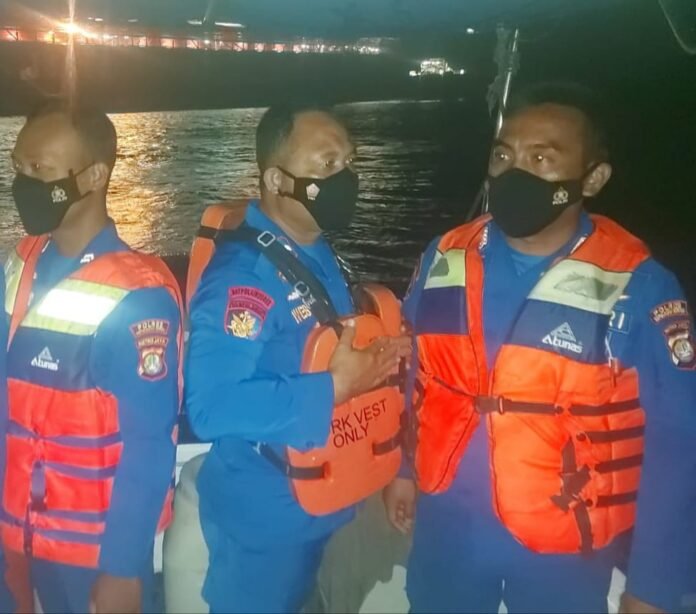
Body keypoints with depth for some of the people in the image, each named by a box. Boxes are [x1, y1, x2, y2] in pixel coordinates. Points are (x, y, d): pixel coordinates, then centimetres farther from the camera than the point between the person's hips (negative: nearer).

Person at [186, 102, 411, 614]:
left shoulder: (320, 256, 3)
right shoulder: (242, 276, -27)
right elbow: (211, 407, -34)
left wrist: (378, 358, -2)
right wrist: (336, 387, -31)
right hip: (262, 517, -9)